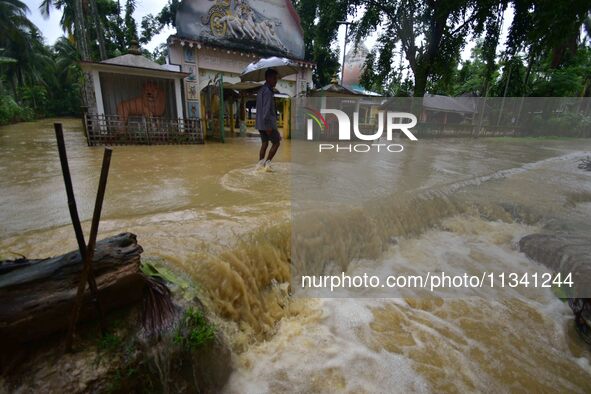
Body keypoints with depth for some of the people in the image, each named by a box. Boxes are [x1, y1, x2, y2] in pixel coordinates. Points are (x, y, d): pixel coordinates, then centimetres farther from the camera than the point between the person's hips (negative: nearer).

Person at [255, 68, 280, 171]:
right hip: (268, 122, -9)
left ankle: (260, 163, 10)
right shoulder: (268, 91, -14)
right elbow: (266, 109, -20)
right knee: (276, 142, 1)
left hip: (260, 123, 9)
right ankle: (267, 162, -3)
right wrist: (269, 125, -22)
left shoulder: (261, 90, 18)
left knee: (264, 143, 12)